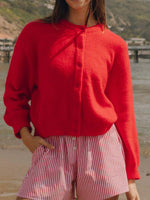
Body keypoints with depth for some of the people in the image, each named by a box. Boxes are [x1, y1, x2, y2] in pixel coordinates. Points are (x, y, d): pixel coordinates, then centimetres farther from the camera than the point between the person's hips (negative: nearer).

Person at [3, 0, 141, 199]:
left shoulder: (114, 44, 3)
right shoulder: (35, 33, 2)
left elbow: (124, 111, 8)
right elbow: (15, 90, 12)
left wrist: (131, 176, 8)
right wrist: (24, 133, -5)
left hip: (101, 149, 0)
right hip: (51, 148, 0)